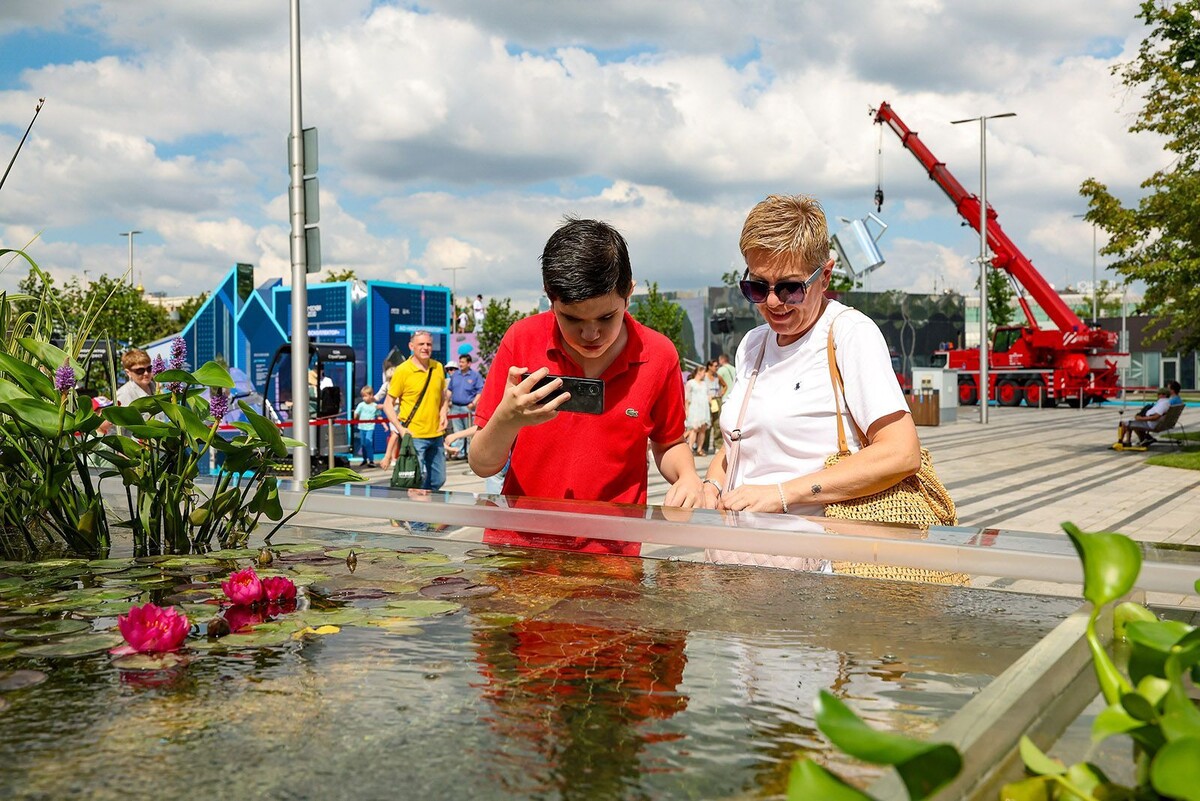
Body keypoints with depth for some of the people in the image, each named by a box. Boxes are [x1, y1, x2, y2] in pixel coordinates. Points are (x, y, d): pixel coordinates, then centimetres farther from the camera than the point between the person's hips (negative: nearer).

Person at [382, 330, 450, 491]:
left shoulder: (438, 368, 7)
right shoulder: (402, 371, -8)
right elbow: (388, 404, -5)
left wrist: (443, 413, 3)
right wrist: (400, 428, -16)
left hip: (436, 434, 6)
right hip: (413, 436, -6)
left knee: (438, 480, 13)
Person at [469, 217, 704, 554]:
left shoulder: (658, 355, -4)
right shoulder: (522, 340, -5)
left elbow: (668, 444, 14)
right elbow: (482, 465, -2)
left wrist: (687, 476, -7)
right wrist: (508, 420, -22)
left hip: (611, 553, 1)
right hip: (518, 543, 0)